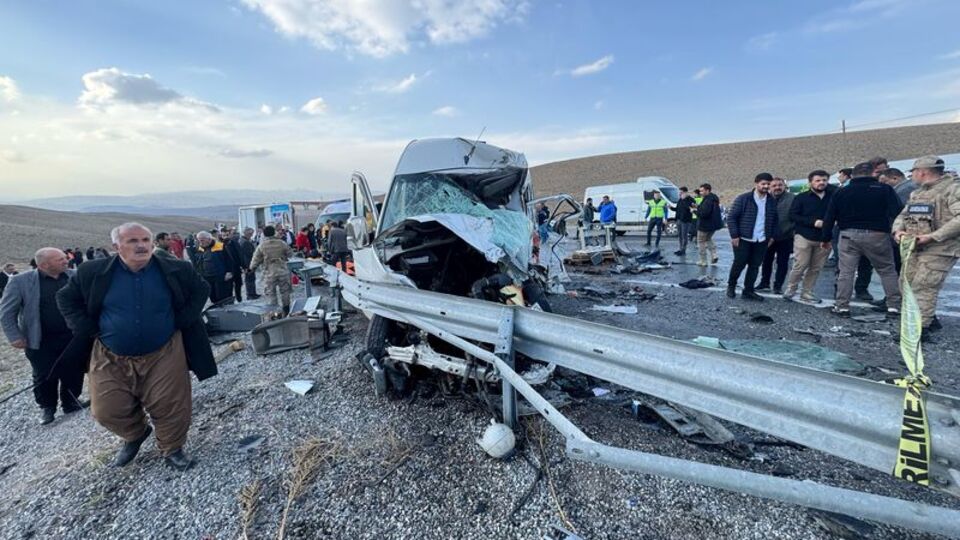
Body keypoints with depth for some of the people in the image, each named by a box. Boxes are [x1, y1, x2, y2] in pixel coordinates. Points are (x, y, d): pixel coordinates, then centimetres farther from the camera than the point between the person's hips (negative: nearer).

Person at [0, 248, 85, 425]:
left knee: (74, 373, 9)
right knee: (45, 377, 11)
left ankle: (71, 402, 29)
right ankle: (47, 407, 32)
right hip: (42, 342, -1)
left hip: (73, 337, 2)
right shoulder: (20, 281, -8)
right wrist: (14, 336, -6)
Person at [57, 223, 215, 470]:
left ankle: (172, 449, 28)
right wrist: (87, 330, -2)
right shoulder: (94, 273, -6)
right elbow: (66, 298, 8)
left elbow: (201, 289, 5)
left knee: (171, 405, 3)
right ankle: (135, 435, 41)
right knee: (107, 411, 8)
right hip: (111, 358, 2)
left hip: (163, 354, -1)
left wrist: (183, 321, -4)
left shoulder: (176, 270, -9)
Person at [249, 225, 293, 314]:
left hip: (269, 273, -2)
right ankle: (286, 312, 25)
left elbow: (255, 260, 0)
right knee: (285, 293, 15)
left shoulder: (261, 246, -6)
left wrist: (252, 269, 18)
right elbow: (290, 254, 6)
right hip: (283, 271, 2)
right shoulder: (282, 243, -4)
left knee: (271, 294, 7)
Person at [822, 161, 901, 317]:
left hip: (848, 235, 1)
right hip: (876, 235, -1)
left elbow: (829, 218, 7)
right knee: (887, 270, 12)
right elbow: (896, 213, -5)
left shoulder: (841, 192, 6)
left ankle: (842, 306, 3)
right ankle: (894, 306, 13)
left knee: (846, 272, 3)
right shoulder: (884, 189, 1)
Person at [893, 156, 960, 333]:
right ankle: (930, 320, 27)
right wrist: (898, 230, -4)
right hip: (915, 248, 9)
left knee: (923, 289, -12)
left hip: (940, 250, -9)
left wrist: (932, 236, -26)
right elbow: (903, 215, 17)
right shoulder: (917, 192, 16)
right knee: (907, 285, 12)